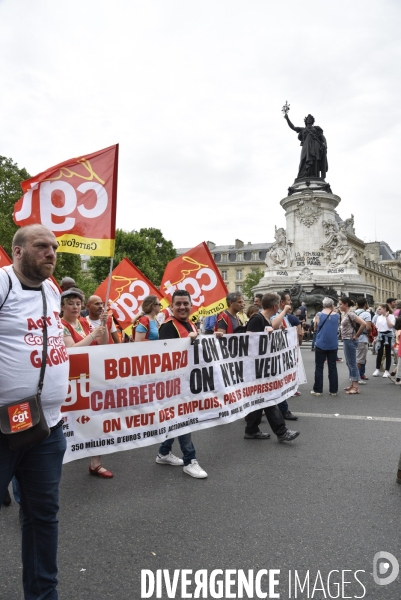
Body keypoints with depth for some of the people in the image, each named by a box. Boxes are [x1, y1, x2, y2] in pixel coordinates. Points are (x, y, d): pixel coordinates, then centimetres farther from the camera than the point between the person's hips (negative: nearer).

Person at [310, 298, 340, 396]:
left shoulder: (319, 315, -7)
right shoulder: (337, 315, -1)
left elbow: (316, 327, 3)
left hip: (320, 345, -2)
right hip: (333, 345, 2)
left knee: (319, 367, 5)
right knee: (333, 368, 9)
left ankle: (317, 390, 7)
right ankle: (333, 390, 13)